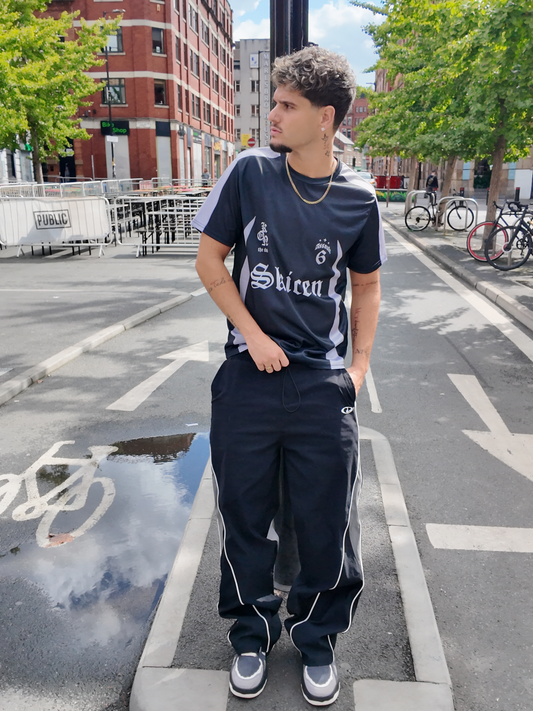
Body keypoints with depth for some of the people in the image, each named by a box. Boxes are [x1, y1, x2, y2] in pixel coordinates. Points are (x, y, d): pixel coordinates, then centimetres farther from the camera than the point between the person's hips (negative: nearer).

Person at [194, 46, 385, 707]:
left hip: (322, 386, 0)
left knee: (328, 526, 9)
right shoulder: (250, 171, -1)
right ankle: (253, 634, 39)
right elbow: (209, 258, 3)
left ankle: (317, 640, 37)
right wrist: (253, 334, -7)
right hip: (247, 379, 0)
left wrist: (359, 364, 3)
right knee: (244, 519, 13)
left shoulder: (357, 199, 1)